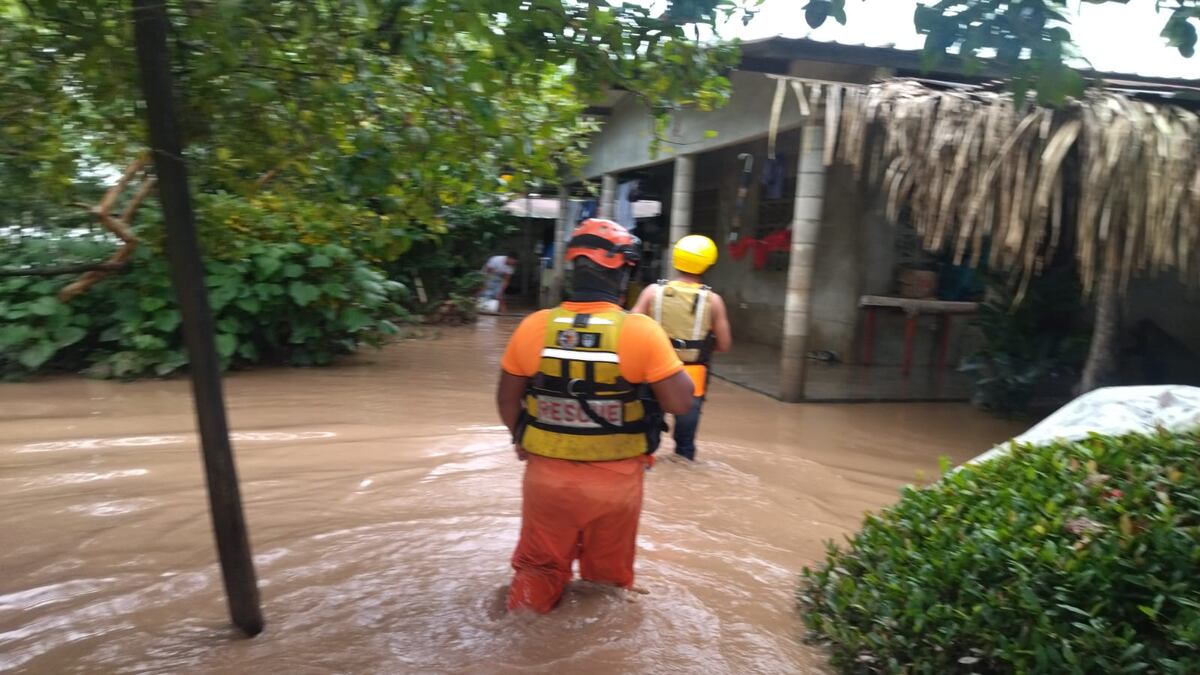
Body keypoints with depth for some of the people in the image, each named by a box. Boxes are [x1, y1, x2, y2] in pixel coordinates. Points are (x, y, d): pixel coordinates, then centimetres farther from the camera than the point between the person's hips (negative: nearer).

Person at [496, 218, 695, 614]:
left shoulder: (534, 327, -9)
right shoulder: (642, 332, -17)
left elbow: (507, 401, 1)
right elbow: (680, 403, -13)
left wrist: (522, 439, 21)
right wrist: (670, 360, 5)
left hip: (548, 474, 1)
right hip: (615, 480, 0)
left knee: (539, 570, 23)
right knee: (608, 578, 24)